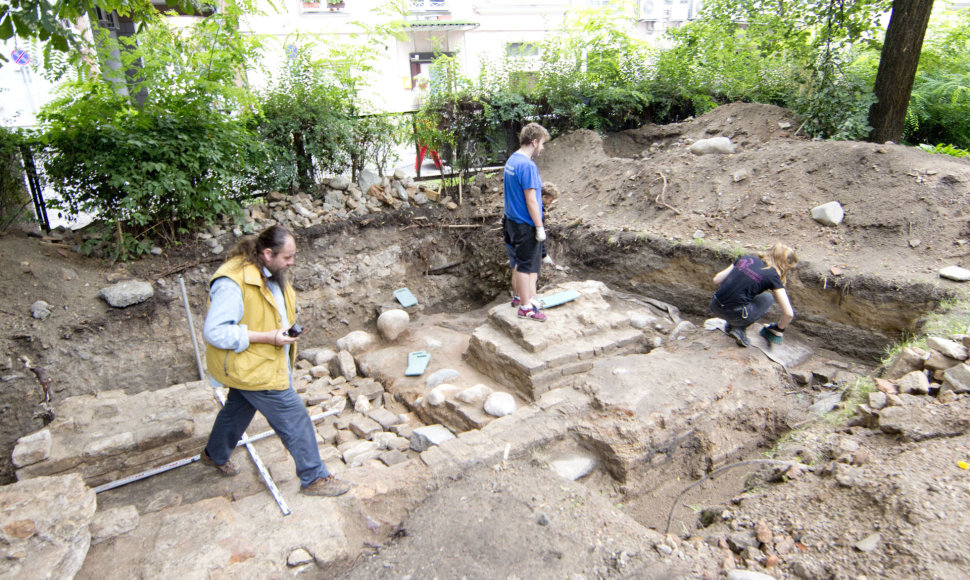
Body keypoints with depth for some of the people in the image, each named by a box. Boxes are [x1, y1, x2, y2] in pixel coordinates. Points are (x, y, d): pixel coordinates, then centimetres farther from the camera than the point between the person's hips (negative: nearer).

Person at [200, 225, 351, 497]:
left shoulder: (269, 272, 0)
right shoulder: (232, 283, -31)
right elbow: (215, 332, -30)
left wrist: (287, 327, 2)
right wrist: (267, 337, -29)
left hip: (269, 359, 10)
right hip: (251, 367, -10)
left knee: (238, 408, 30)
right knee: (295, 418, -3)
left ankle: (215, 455, 56)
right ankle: (314, 479, 13)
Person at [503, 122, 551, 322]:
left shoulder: (511, 160, 9)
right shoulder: (528, 165, -21)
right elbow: (531, 200, -21)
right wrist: (540, 227, -15)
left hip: (512, 221, 9)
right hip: (526, 225, -9)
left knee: (518, 262, 21)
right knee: (526, 266, 0)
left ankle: (518, 296, 35)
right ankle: (526, 307, 9)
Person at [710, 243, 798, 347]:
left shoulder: (746, 258, 15)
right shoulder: (772, 276, 2)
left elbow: (716, 280, 15)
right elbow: (789, 313, 0)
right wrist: (779, 329, 18)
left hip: (715, 307, 5)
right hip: (734, 313, -5)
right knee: (768, 297, 19)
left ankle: (730, 325, 18)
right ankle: (740, 329, 6)